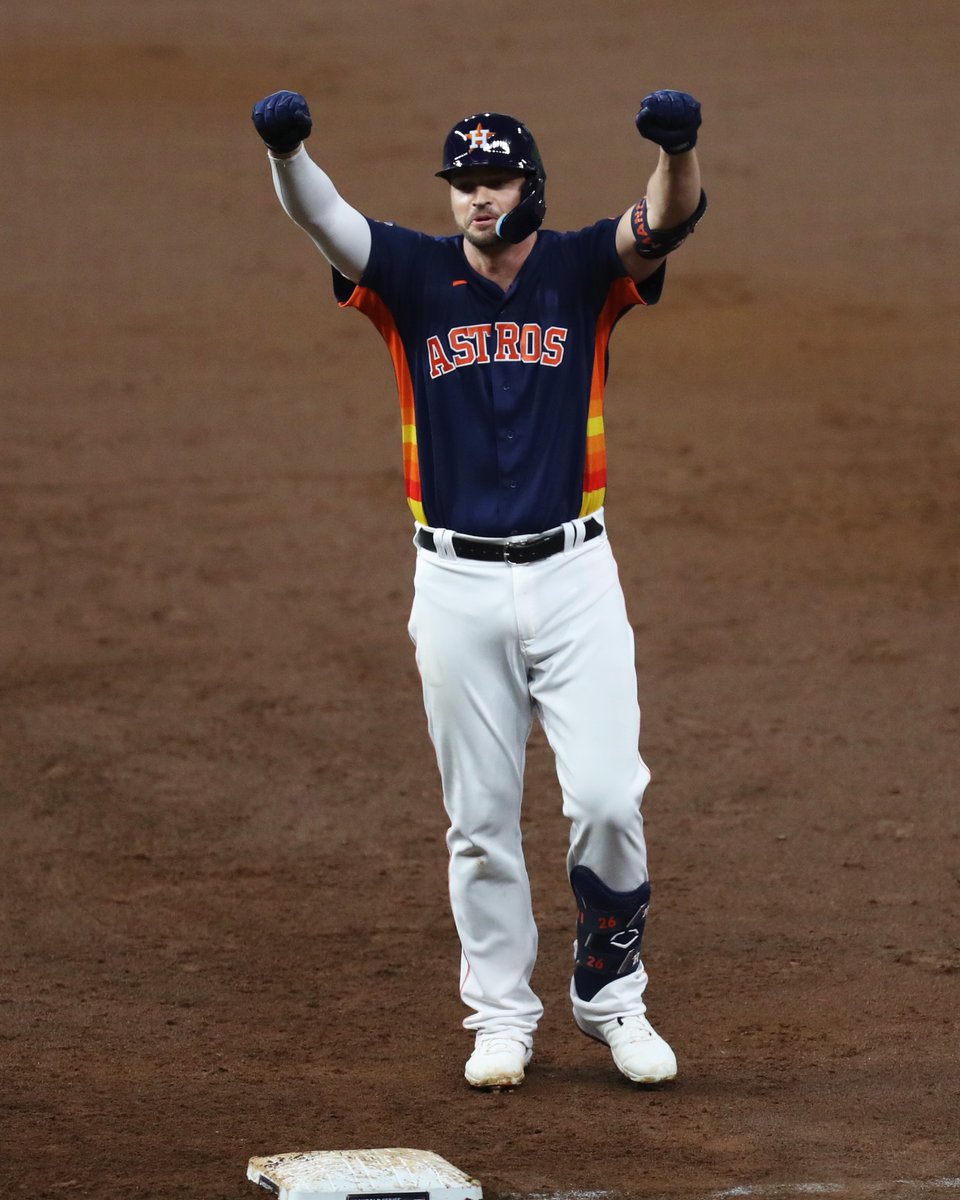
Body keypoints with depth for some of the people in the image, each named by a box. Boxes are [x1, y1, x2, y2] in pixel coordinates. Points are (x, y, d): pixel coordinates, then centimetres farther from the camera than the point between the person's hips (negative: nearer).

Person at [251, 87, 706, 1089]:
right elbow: (321, 217, -15)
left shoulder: (584, 273, 0)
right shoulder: (414, 276, 2)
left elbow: (670, 221, -19)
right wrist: (285, 149, -38)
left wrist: (677, 148, -43)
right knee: (480, 818, 7)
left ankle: (609, 997, 13)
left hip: (572, 578, -1)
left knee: (607, 798, -8)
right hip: (457, 585, 1)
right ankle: (501, 1018, 19)